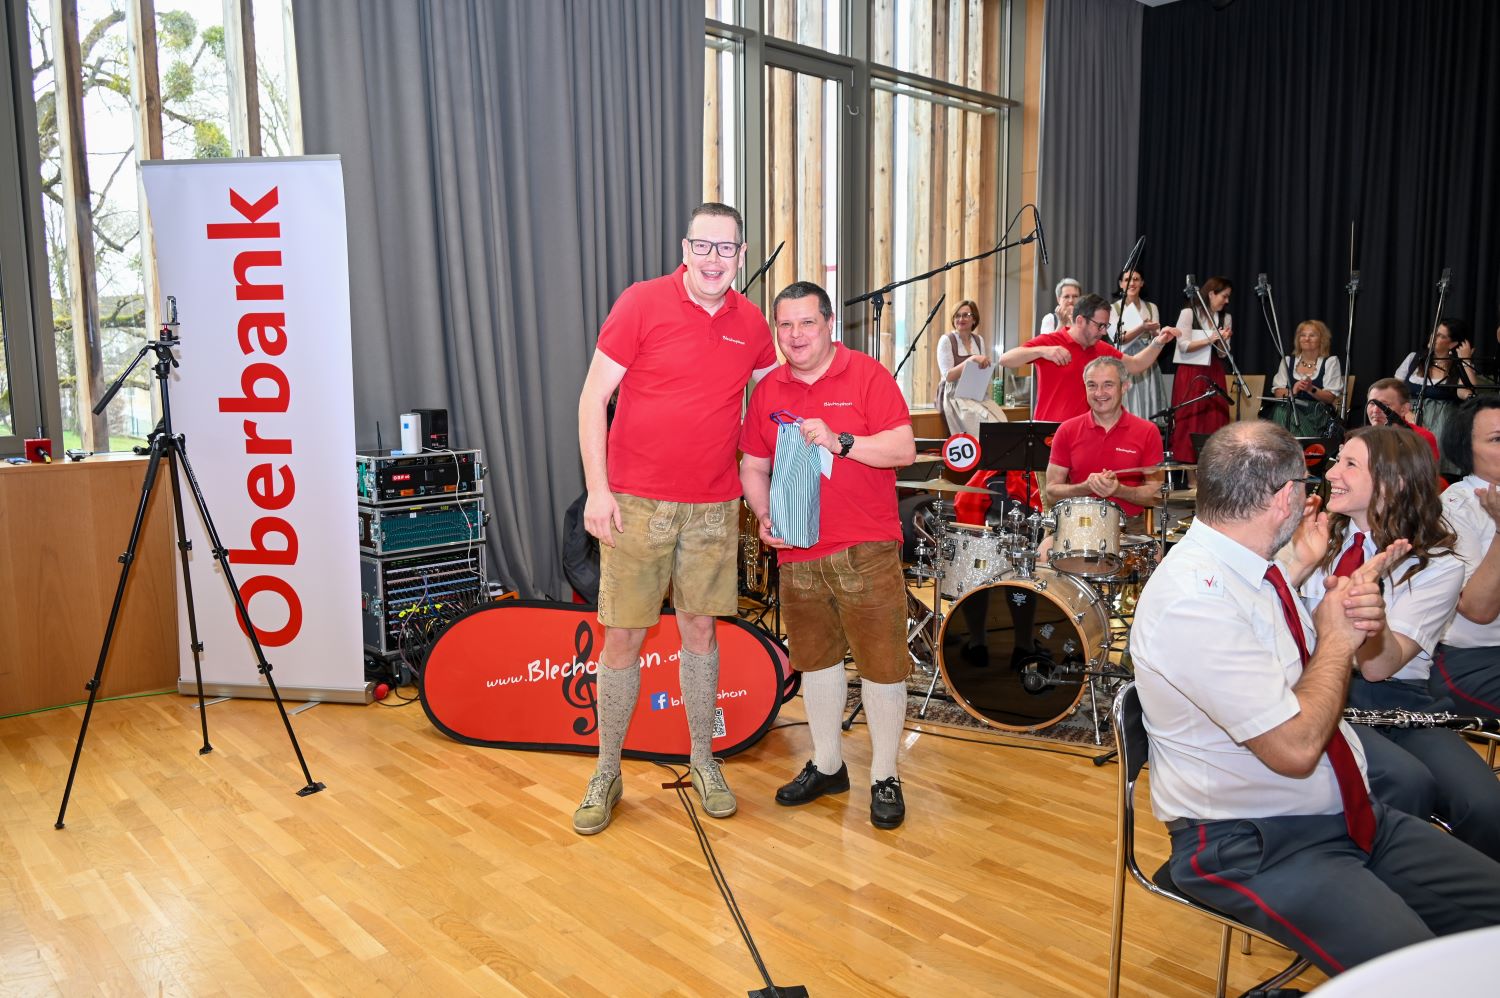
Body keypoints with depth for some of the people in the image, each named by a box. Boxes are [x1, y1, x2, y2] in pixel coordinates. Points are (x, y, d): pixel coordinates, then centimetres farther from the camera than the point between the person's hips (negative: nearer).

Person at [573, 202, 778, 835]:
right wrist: (597, 488, -12)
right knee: (623, 636, 2)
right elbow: (593, 397, -6)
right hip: (636, 503, -3)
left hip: (713, 508, 3)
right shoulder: (643, 303, -7)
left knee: (700, 629, 11)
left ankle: (704, 761, 27)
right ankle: (607, 773, 19)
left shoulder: (751, 324, 4)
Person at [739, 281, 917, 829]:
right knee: (816, 660, 15)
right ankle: (826, 765, 32)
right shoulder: (767, 390, 9)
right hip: (798, 553, 5)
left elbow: (904, 449, -12)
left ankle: (885, 775, 18)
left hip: (866, 552, -4)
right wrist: (764, 516, -4)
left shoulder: (867, 375, -4)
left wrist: (841, 441, -23)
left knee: (881, 664, 1)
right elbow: (753, 467, 13)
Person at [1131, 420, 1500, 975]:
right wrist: (1337, 638, -10)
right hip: (1253, 847, -9)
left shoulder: (1245, 565, 4)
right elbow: (1296, 748, -23)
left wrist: (1357, 614, -3)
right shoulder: (1191, 599, -24)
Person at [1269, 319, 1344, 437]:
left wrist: (1311, 389, -18)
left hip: (1317, 413, -3)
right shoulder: (1287, 361, 17)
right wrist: (1291, 391, -15)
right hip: (1289, 409, 3)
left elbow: (1331, 398, 1)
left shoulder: (1331, 362, 10)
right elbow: (1277, 392, 7)